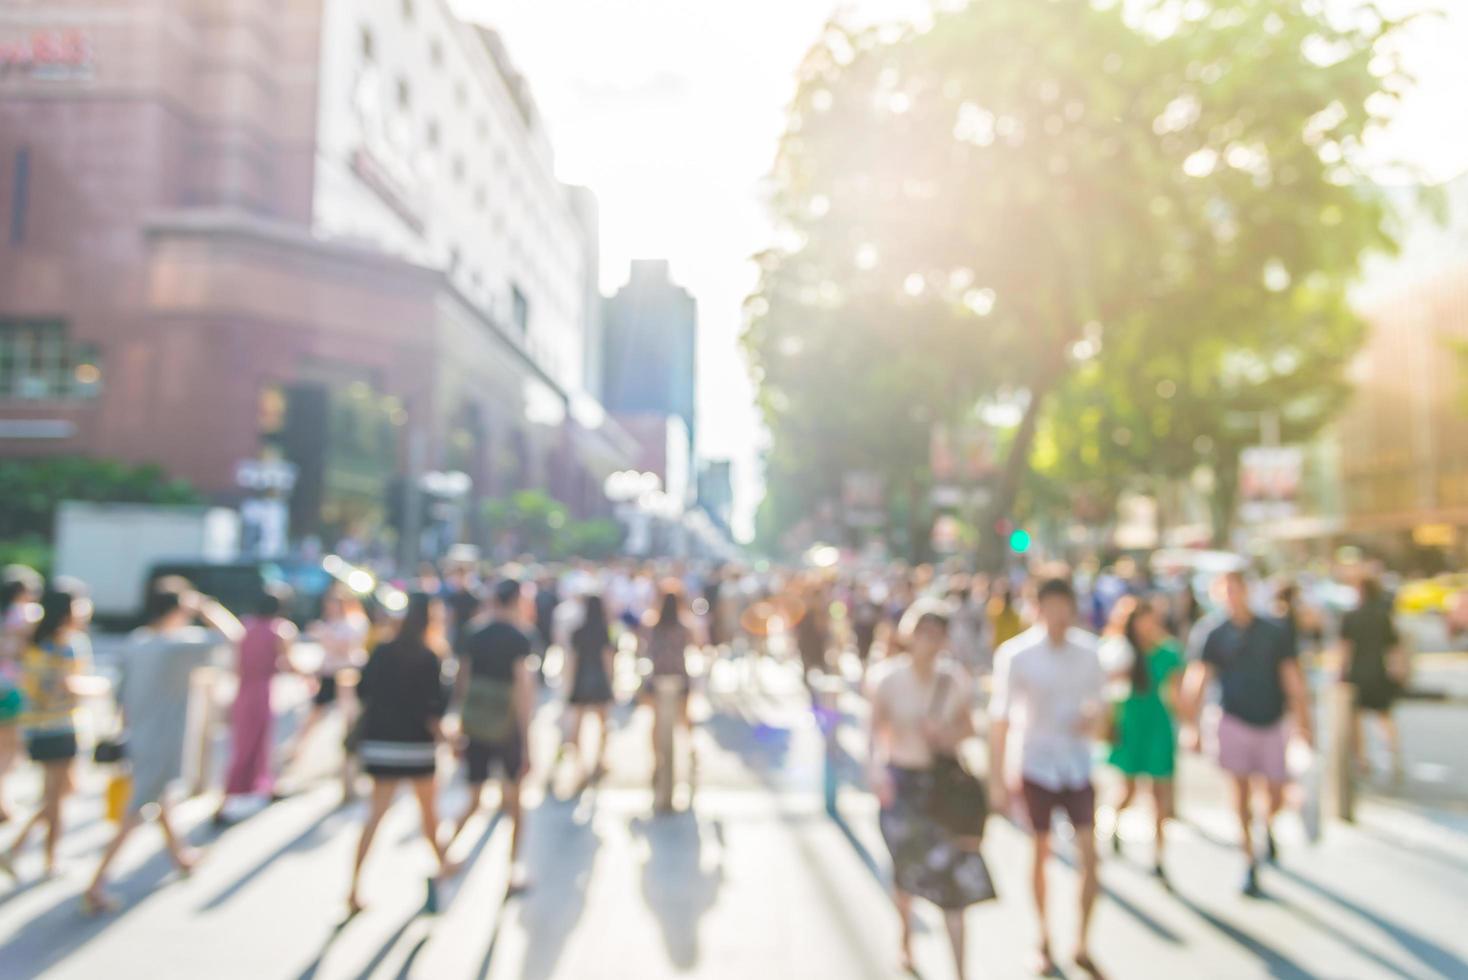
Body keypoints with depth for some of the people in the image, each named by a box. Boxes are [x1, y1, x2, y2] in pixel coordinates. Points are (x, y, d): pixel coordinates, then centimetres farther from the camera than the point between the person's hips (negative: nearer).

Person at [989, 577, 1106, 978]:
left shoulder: (1087, 652, -3)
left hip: (1077, 766, 2)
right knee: (1041, 852, 10)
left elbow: (1098, 703, 11)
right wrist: (998, 780, -10)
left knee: (1089, 853, -3)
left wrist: (1094, 719, -13)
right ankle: (1044, 942, 29)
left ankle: (1082, 945, 16)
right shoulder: (1016, 655, -14)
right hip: (1036, 765, -2)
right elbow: (1000, 720, -10)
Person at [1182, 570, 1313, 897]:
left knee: (1276, 797, 5)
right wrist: (1192, 726, -9)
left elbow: (1293, 679, 1)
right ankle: (1250, 864, 11)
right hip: (1236, 722, -1)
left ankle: (1267, 827, 39)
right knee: (1242, 793, -1)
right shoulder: (1215, 635, -3)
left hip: (1272, 723, 1)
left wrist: (1303, 723, -2)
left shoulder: (1274, 632, -2)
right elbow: (1197, 682, -4)